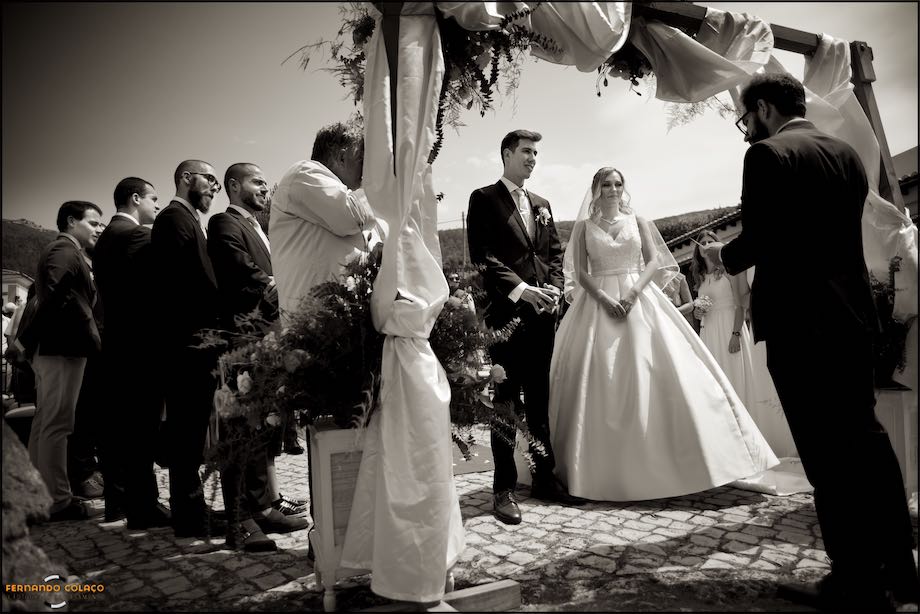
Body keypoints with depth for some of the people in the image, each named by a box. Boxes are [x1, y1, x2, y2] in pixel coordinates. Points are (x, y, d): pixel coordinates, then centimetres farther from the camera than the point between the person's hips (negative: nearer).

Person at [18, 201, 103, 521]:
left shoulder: (61, 251, 22)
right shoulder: (65, 251, -9)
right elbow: (54, 294, -26)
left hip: (50, 347, 10)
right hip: (62, 347, -10)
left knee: (44, 423, 13)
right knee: (57, 424, -7)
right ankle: (59, 501, -3)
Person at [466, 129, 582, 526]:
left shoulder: (541, 204, 21)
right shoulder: (484, 199, 1)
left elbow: (555, 252, 18)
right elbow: (482, 255, -9)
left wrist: (553, 289, 1)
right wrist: (521, 289, -16)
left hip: (542, 312, 6)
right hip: (505, 311, -6)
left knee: (540, 399, 11)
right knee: (506, 400, -1)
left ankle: (544, 478, 21)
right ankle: (504, 488, 6)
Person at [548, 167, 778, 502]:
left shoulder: (637, 221, 11)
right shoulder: (584, 226, 7)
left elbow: (654, 261, 3)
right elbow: (580, 273, 1)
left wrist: (633, 292, -13)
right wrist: (604, 298, -15)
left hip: (639, 300, 1)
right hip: (598, 304, -1)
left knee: (655, 376, -6)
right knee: (598, 383, -5)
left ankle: (662, 463, 2)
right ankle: (604, 470, 3)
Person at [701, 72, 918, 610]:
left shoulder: (768, 154, -9)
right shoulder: (847, 152, 14)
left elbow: (758, 241, -18)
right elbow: (840, 232, 16)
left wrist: (723, 254, 3)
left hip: (800, 320, -8)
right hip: (853, 312, 8)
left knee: (827, 451, -1)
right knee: (865, 436, 17)